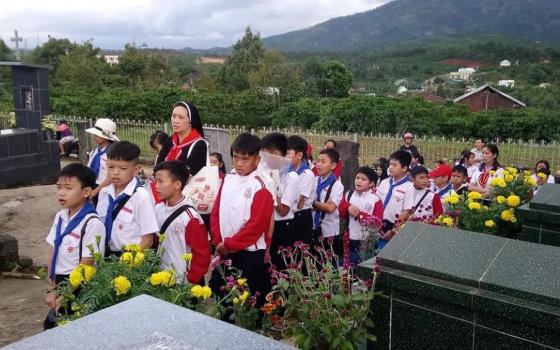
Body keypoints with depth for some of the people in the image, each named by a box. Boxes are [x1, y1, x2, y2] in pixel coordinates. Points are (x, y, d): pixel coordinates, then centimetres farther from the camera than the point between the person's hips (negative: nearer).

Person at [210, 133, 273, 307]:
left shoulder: (260, 188, -14)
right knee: (215, 292, 19)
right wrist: (218, 242, -5)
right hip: (224, 252, 7)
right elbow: (216, 213, 7)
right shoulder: (227, 180, 5)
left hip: (249, 254, -6)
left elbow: (256, 225, -18)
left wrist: (228, 244, -13)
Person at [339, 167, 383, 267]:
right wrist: (348, 207, -17)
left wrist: (360, 214, -19)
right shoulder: (349, 194, 3)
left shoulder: (375, 199, -12)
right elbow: (341, 212, 5)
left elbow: (377, 221, -15)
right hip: (351, 238, 4)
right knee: (351, 265, 18)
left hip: (367, 241, -4)